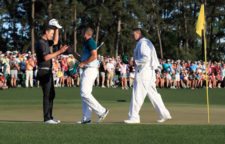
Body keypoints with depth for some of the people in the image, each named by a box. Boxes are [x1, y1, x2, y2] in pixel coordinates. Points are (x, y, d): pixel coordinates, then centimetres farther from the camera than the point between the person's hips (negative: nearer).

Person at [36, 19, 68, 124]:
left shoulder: (46, 42, 15)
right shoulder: (41, 43, -15)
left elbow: (55, 42, 34)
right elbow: (46, 57, -27)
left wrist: (56, 29, 23)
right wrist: (59, 51, -28)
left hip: (48, 72, 10)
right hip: (44, 71, -10)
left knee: (51, 94, 13)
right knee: (47, 95, -10)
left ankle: (49, 117, 17)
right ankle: (47, 118, -8)